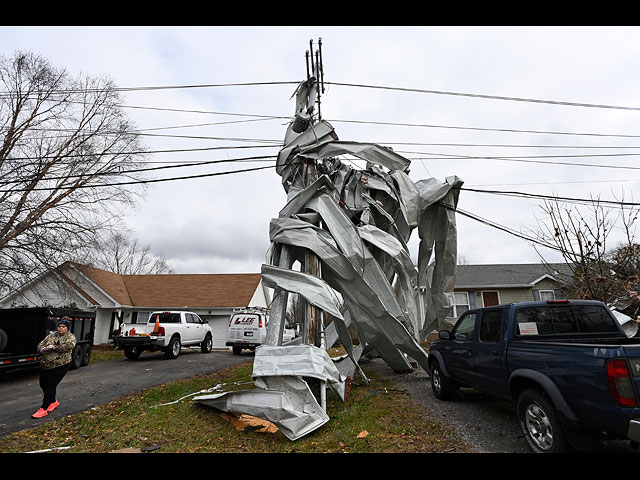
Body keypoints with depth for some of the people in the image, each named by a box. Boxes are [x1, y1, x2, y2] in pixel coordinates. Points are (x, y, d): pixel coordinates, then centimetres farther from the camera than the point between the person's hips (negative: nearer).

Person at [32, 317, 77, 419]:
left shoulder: (70, 337, -4)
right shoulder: (52, 335, 11)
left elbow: (69, 346, -22)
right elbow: (40, 344, 11)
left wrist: (53, 346, -21)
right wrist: (42, 349, -12)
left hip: (60, 365, -6)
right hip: (45, 364, 6)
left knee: (50, 386, -5)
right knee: (43, 385, 15)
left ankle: (44, 409, 7)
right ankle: (53, 402, 37)